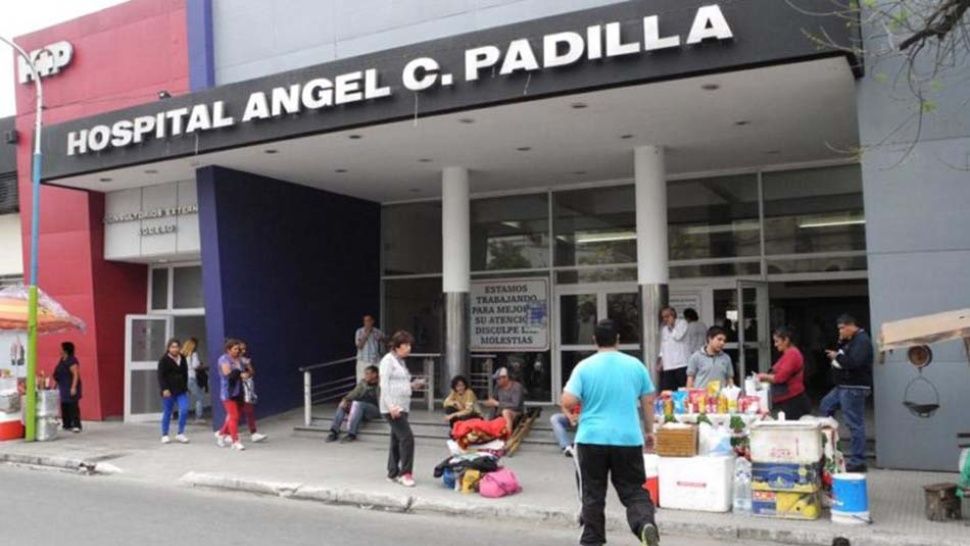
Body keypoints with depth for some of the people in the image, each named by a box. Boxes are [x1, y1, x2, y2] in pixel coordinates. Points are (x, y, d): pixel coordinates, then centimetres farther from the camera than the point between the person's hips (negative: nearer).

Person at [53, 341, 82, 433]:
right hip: (63, 388, 9)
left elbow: (76, 375, -19)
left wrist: (73, 387, -25)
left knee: (73, 406, -9)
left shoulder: (71, 361, -14)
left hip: (70, 388, -9)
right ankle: (67, 425, 17)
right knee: (64, 406, 10)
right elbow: (57, 375, 20)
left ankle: (76, 426, -9)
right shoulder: (62, 360, 14)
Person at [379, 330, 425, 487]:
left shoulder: (401, 361, 19)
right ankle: (405, 473, -8)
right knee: (407, 437, -15)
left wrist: (413, 385, 8)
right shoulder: (388, 360, -8)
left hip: (402, 407, 9)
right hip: (392, 408, -9)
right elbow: (384, 384, -15)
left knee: (397, 440, 12)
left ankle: (393, 473, 19)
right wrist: (391, 406, -24)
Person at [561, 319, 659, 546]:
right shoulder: (635, 365, 3)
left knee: (593, 494, 11)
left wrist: (584, 402, 12)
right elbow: (648, 402, 8)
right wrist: (649, 430, 20)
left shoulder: (584, 367, -5)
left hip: (592, 439, -1)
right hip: (628, 439, 1)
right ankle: (646, 524, -19)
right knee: (633, 491, 7)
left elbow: (568, 403, -10)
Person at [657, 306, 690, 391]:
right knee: (667, 390, -4)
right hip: (667, 365, 5)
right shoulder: (663, 327, 19)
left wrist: (671, 326, -2)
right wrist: (660, 361, 15)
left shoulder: (682, 323, 4)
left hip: (681, 363, -4)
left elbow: (678, 336, -13)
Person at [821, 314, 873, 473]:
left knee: (855, 424, -7)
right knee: (826, 405, 20)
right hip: (843, 386, 11)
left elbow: (853, 362, -28)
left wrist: (837, 356, -13)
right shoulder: (850, 341, 16)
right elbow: (843, 357, 17)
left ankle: (858, 461, -1)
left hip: (854, 388, -11)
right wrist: (840, 344, 3)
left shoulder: (862, 341, -16)